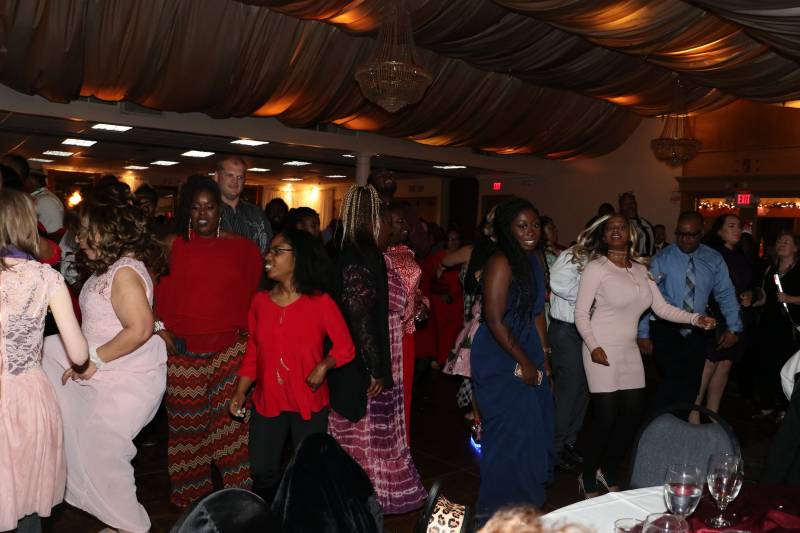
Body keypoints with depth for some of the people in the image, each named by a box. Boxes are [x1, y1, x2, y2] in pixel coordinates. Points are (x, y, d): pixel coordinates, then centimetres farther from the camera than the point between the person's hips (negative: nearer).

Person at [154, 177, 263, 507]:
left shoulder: (243, 248, 5)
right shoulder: (173, 245, 6)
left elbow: (253, 297, 10)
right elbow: (157, 293, 9)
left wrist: (248, 332, 3)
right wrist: (160, 328, 0)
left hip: (229, 347, 0)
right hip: (181, 349, 1)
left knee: (232, 425, -5)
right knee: (186, 423, 6)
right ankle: (190, 495, 22)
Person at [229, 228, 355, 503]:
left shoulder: (320, 303, -11)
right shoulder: (260, 301, 0)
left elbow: (345, 347, -6)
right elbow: (252, 352, 8)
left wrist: (324, 365, -23)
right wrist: (240, 391, 2)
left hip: (309, 404, -3)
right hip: (267, 401, 3)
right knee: (262, 473, 11)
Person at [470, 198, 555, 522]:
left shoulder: (534, 261, 9)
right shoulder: (501, 263, -17)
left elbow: (535, 314, 13)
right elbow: (494, 320, -21)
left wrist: (542, 361, 10)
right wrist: (523, 363, -14)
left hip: (527, 356, 8)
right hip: (501, 361, -8)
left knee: (532, 430, 13)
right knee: (512, 433, 1)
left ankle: (523, 501, 32)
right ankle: (499, 511, 21)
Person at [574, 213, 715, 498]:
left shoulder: (641, 269, 11)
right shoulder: (596, 267, -6)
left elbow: (662, 308, 8)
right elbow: (581, 313, -9)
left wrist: (696, 318, -5)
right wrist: (593, 346, -19)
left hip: (629, 351, 6)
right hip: (602, 350, -6)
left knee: (633, 412, 6)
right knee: (606, 415, -6)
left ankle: (609, 472, 26)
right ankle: (588, 479, 13)